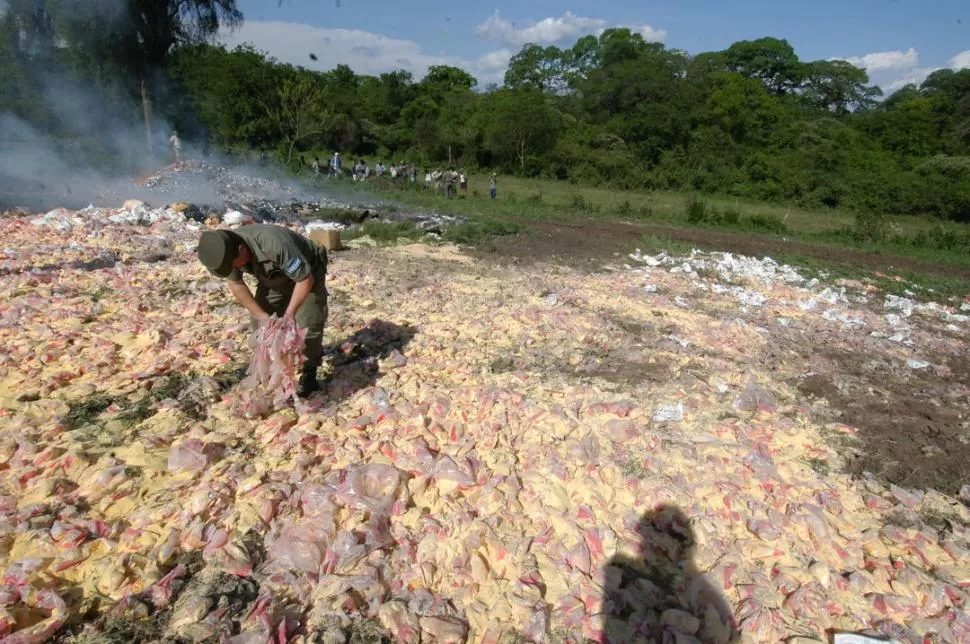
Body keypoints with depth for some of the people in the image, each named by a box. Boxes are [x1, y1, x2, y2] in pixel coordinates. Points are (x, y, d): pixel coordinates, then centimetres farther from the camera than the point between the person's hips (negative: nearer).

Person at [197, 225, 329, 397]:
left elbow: (306, 279, -31)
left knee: (308, 323, -17)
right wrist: (262, 315, -12)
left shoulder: (274, 245, -43)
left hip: (306, 272, -6)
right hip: (274, 277, 6)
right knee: (260, 324, -1)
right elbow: (235, 284, -6)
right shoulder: (226, 249, -22)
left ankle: (309, 374, 0)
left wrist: (290, 313, -27)